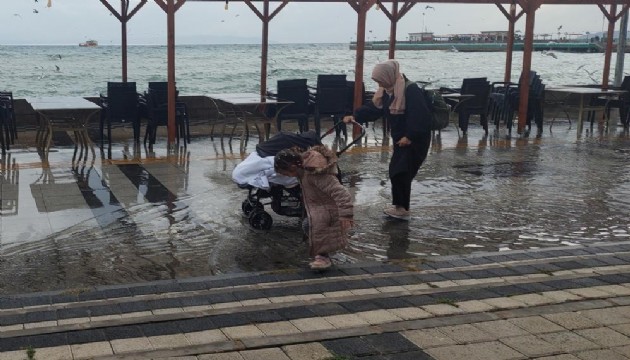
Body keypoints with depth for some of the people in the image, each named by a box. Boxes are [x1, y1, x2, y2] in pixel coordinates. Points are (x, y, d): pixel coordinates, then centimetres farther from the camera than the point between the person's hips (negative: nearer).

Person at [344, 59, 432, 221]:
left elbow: (420, 116, -25)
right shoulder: (386, 91, 6)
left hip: (416, 139, -9)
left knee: (402, 172, -10)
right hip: (400, 138, 9)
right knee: (395, 172, 11)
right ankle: (400, 206, 22)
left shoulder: (411, 90, -22)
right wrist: (355, 116, -5)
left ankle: (402, 209, 0)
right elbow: (373, 108, 7)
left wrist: (409, 137, -25)